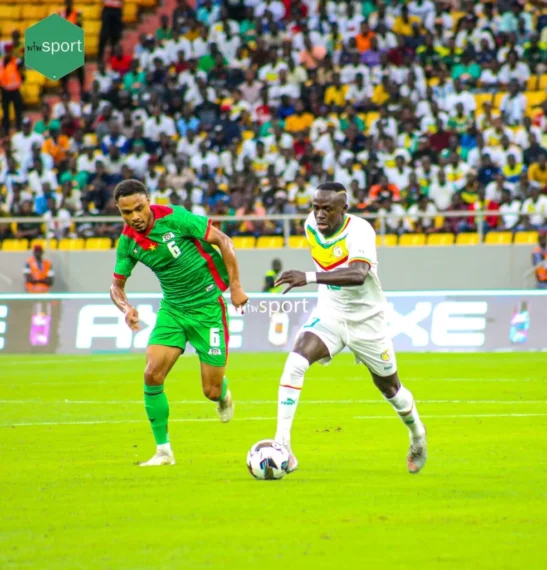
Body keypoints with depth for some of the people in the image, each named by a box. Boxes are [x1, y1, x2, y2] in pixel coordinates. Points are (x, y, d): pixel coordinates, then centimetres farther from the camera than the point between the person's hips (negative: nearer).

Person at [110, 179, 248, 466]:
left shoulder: (173, 218, -19)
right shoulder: (128, 241, -4)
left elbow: (223, 240, -11)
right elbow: (116, 285, 8)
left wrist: (236, 286, -14)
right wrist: (126, 307, -15)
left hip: (207, 306, -4)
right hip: (172, 310, 4)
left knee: (211, 391, -1)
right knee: (153, 375, -14)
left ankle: (223, 395, 40)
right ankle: (163, 451, -1)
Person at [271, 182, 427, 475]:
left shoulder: (359, 231, -28)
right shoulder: (311, 225, -8)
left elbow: (358, 274, -48)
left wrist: (309, 277, -58)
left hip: (367, 319, -4)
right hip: (329, 313, 4)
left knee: (389, 388, 15)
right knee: (295, 363, -24)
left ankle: (417, 434, 47)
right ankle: (282, 445, -25)